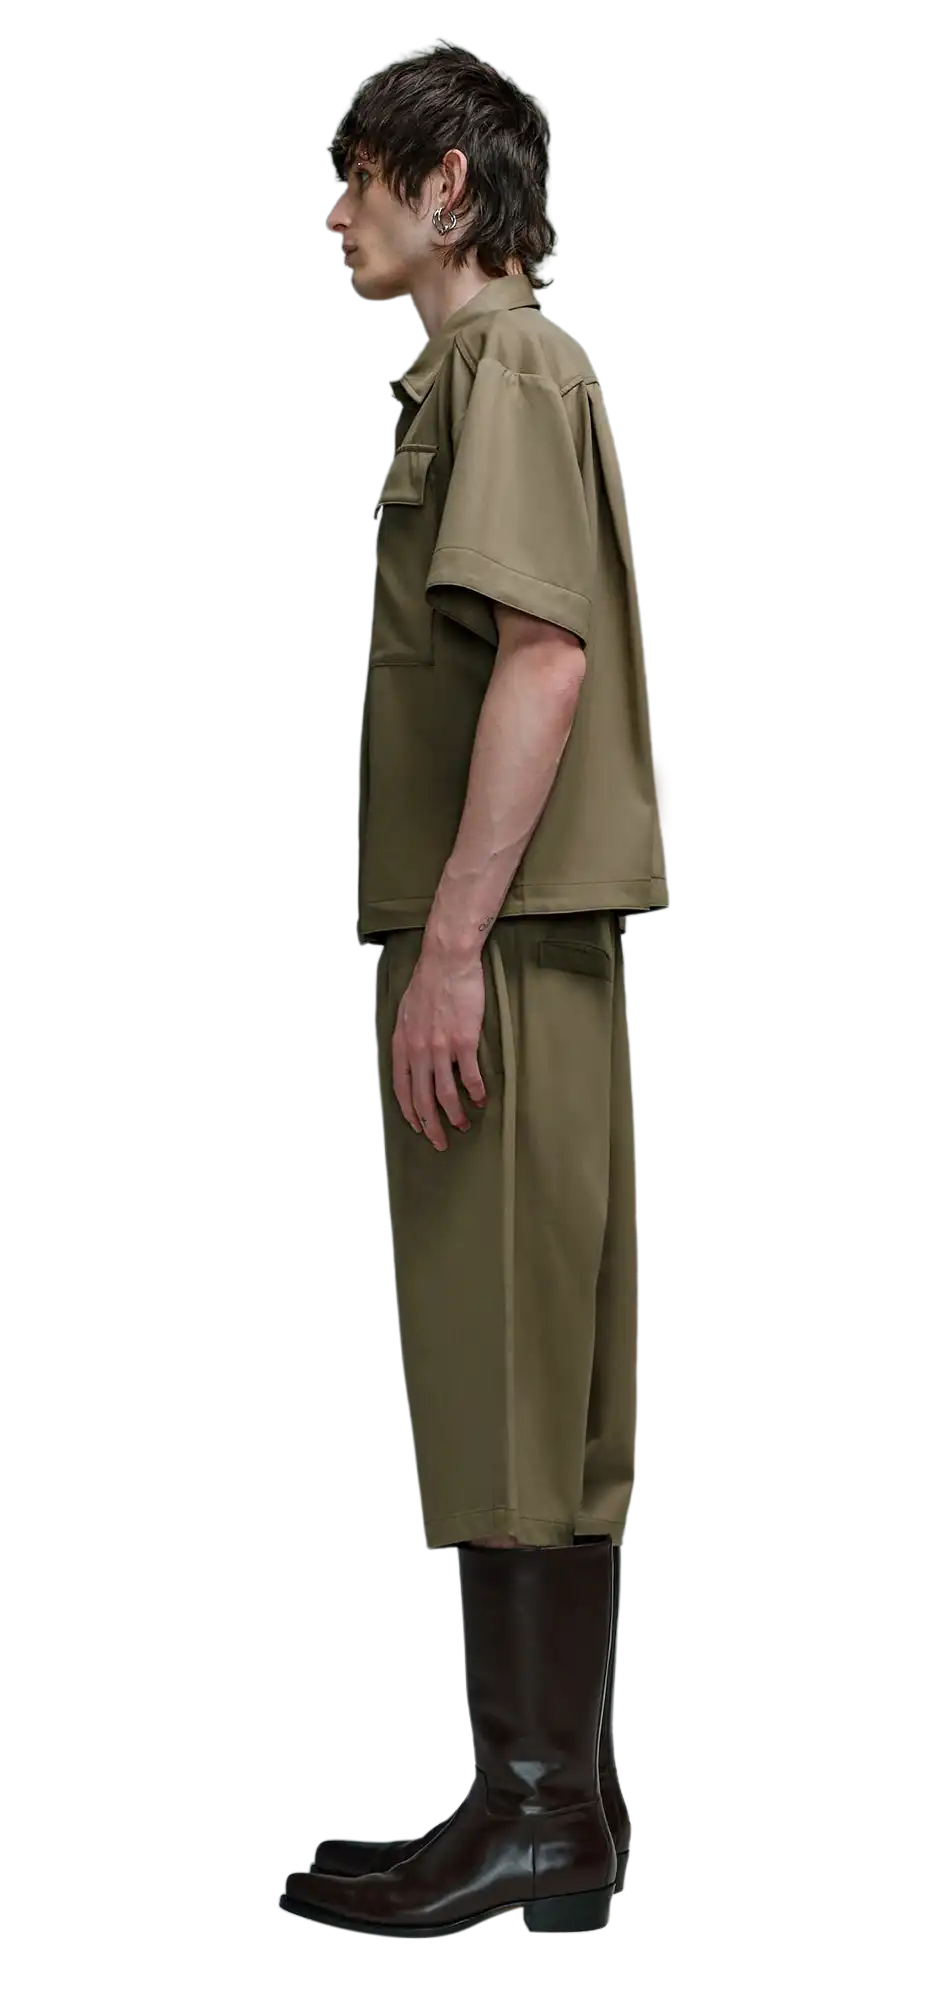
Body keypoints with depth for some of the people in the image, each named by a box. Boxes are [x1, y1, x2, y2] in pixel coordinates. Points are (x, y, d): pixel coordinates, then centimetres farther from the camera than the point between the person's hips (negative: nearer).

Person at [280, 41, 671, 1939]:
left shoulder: (504, 362, -7)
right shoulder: (490, 368, 23)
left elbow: (546, 650, -19)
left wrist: (454, 942, -22)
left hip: (502, 936, -10)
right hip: (510, 939, 10)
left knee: (509, 1376, -7)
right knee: (518, 1391, 11)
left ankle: (540, 1817, -2)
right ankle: (555, 1791, 17)